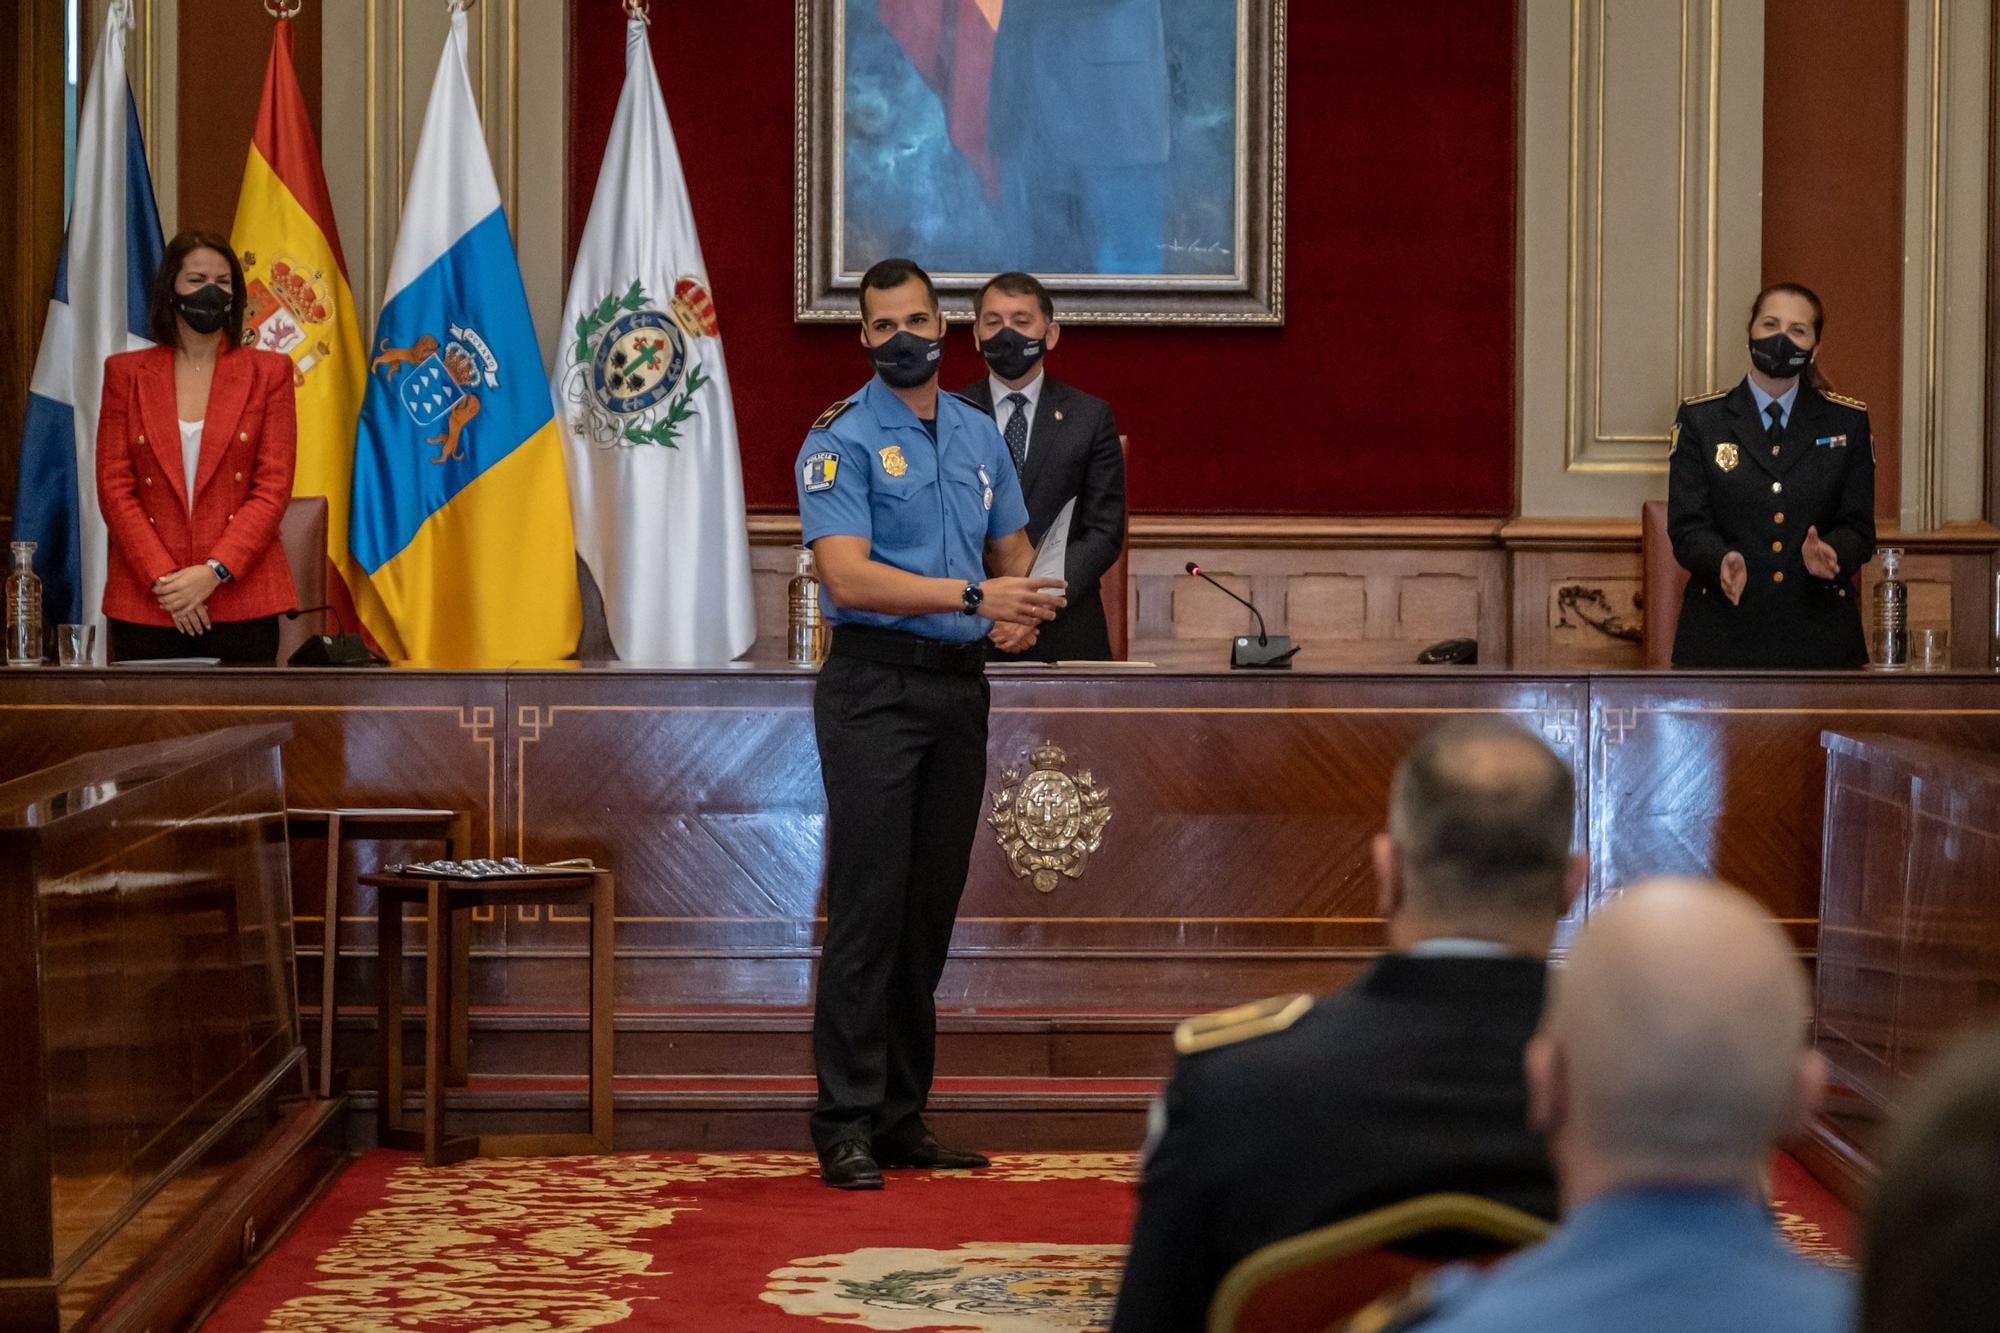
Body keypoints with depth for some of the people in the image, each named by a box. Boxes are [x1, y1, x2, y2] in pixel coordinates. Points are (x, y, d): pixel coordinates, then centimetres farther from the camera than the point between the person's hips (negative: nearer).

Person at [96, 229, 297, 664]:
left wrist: (214, 572, -11)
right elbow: (114, 487, 3)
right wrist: (163, 577, -9)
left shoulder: (269, 372, 7)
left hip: (242, 603, -1)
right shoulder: (126, 372, 9)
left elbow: (273, 488, 0)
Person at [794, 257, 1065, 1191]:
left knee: (932, 909, 9)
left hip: (960, 686, 6)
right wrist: (971, 596, -22)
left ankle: (902, 1115, 16)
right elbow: (848, 578, -16)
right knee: (867, 905, -9)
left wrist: (1024, 604, 1)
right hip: (876, 684, -6)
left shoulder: (979, 434, 15)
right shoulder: (841, 439, -5)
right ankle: (845, 1124, -5)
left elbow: (1013, 550, 24)